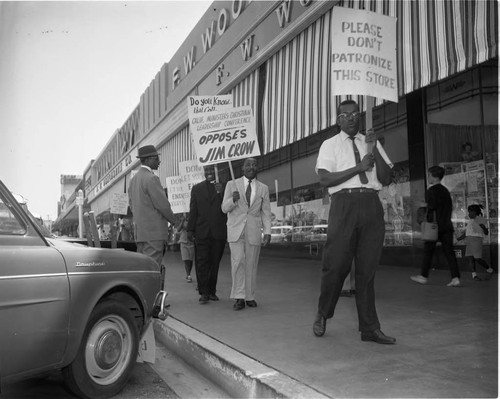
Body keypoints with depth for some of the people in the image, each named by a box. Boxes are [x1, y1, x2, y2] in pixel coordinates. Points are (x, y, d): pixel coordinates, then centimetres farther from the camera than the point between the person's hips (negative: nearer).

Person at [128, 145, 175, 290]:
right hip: (154, 231, -9)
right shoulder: (151, 178, -14)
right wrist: (173, 220, 0)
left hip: (139, 231, 9)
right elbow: (163, 204, -15)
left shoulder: (133, 179, 15)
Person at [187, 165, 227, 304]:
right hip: (202, 232, 0)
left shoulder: (223, 187, 7)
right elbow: (193, 210, 11)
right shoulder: (196, 188, 13)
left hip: (218, 232, 0)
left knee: (215, 263, 5)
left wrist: (221, 193, -14)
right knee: (202, 263, -3)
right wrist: (190, 229, 7)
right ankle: (204, 293, 1)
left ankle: (212, 291, 15)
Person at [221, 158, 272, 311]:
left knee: (251, 265, 2)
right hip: (236, 229, -1)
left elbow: (266, 212, 10)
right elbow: (224, 208, 5)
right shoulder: (232, 185, 7)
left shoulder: (263, 188, 11)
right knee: (238, 262, -12)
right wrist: (233, 200, -17)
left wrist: (267, 232, 0)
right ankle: (239, 298, -7)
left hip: (254, 231, 1)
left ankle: (250, 297, 13)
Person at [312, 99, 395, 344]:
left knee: (368, 269, 5)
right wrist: (359, 167, -9)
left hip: (371, 205, 3)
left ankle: (370, 328, 12)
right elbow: (325, 179, -6)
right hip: (344, 203, -3)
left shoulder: (371, 143, 19)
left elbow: (387, 179, 9)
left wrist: (374, 151, -4)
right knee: (336, 265, -4)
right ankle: (322, 315, 20)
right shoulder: (330, 145, 9)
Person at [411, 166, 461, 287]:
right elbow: (450, 207, 16)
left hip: (435, 225, -6)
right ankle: (455, 278, -5)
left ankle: (423, 276, 14)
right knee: (449, 251, 2)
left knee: (428, 251, 5)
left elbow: (431, 207, -16)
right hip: (447, 225, 6)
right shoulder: (445, 191, 13)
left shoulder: (431, 190, -8)